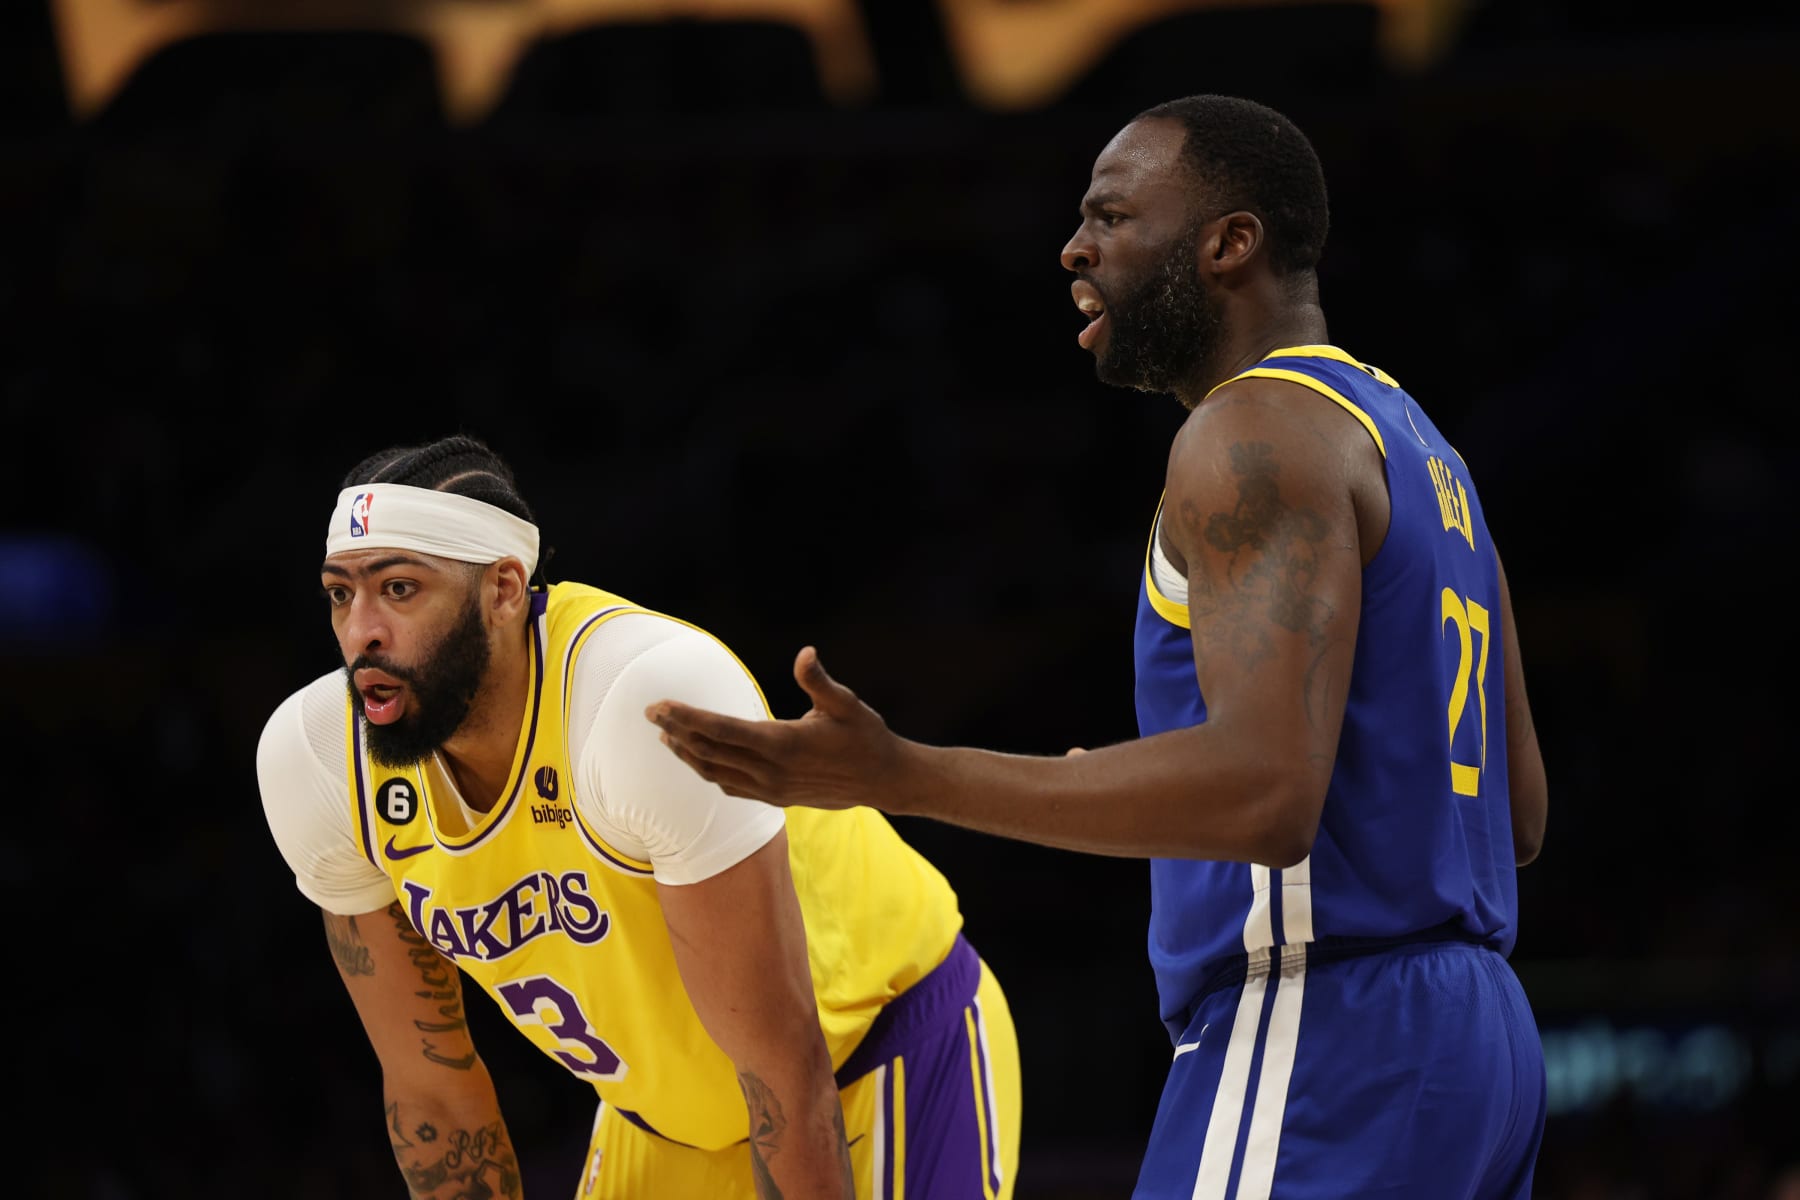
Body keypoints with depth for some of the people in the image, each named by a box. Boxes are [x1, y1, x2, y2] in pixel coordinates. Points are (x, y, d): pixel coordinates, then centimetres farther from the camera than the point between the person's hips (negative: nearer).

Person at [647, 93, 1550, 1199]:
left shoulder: (1257, 433, -10)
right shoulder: (1414, 444, 21)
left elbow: (1268, 792, -25)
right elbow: (1518, 816, 22)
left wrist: (900, 776, -27)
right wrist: (1161, 802, 30)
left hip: (1321, 1035, -10)